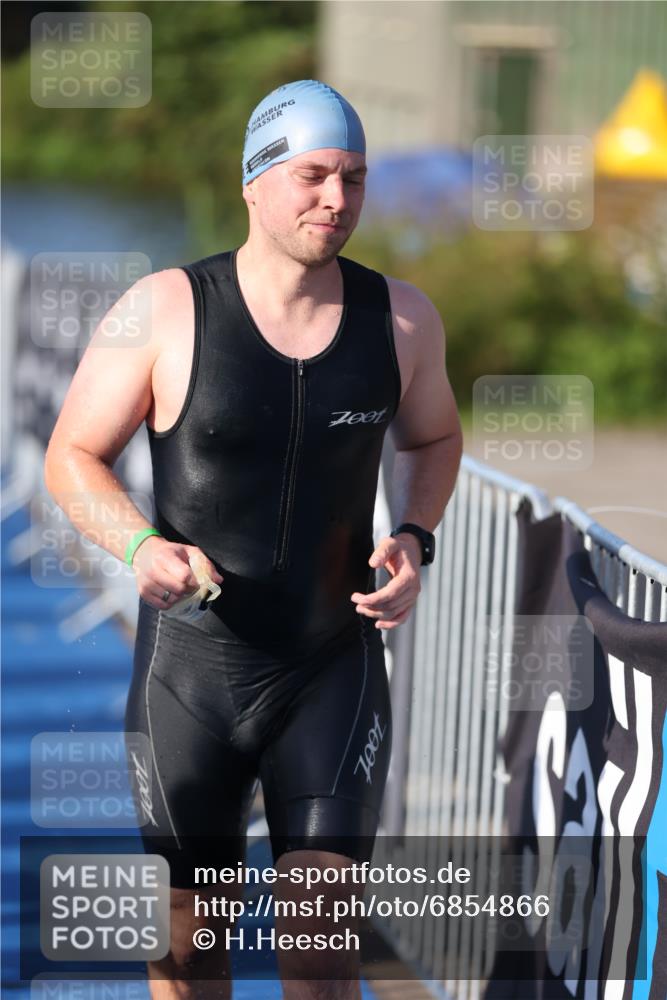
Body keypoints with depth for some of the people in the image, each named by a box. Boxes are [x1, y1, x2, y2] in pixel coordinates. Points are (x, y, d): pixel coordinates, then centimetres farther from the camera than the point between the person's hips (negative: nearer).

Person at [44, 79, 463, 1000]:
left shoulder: (401, 318, -3)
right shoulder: (164, 311, -11)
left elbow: (434, 438, 17)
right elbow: (73, 456, -2)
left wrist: (414, 541, -3)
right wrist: (139, 546, -22)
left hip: (336, 667, 1)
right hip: (190, 670, -1)